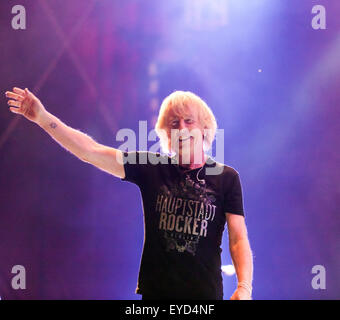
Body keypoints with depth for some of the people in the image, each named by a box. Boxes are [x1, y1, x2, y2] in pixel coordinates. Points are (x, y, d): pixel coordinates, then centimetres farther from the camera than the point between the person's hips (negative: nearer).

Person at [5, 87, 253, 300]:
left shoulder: (226, 177, 1)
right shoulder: (151, 168, 3)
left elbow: (239, 237, -4)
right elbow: (91, 152, -3)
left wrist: (244, 287, -19)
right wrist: (44, 118, -11)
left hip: (206, 291, -1)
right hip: (156, 290, 1)